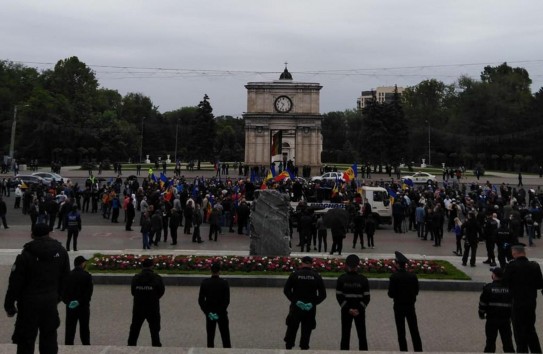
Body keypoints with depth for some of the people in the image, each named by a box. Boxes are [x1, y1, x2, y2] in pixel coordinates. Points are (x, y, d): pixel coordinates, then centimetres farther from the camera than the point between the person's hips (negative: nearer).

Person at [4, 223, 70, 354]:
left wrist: (9, 305, -2)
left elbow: (15, 283, -11)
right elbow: (65, 278, 7)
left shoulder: (26, 255, -14)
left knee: (26, 339, 7)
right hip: (51, 301, 4)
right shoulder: (61, 251, 0)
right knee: (49, 337, 16)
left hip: (30, 303, -4)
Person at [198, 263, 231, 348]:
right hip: (222, 314, -1)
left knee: (210, 336, 11)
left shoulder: (205, 283, -7)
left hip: (209, 314, 1)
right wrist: (220, 312, -10)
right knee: (225, 336, 8)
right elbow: (227, 300, -15)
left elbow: (201, 300, -7)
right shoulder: (224, 283, -11)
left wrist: (207, 312, -6)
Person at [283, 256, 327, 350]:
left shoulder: (295, 274, -3)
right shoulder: (317, 276, 0)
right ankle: (304, 348, 13)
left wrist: (294, 300, -4)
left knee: (292, 329, 13)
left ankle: (288, 347, 17)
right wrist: (314, 302, -1)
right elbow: (323, 294, -1)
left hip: (296, 307, -1)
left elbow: (286, 290, -6)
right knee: (306, 331, 10)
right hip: (310, 308, 1)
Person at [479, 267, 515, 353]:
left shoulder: (488, 287, -8)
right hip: (506, 319, 3)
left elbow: (482, 302, -6)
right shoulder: (509, 288, 2)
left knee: (490, 341, 7)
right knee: (507, 341, 9)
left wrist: (481, 314, 8)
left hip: (491, 319, -2)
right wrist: (511, 316, 20)